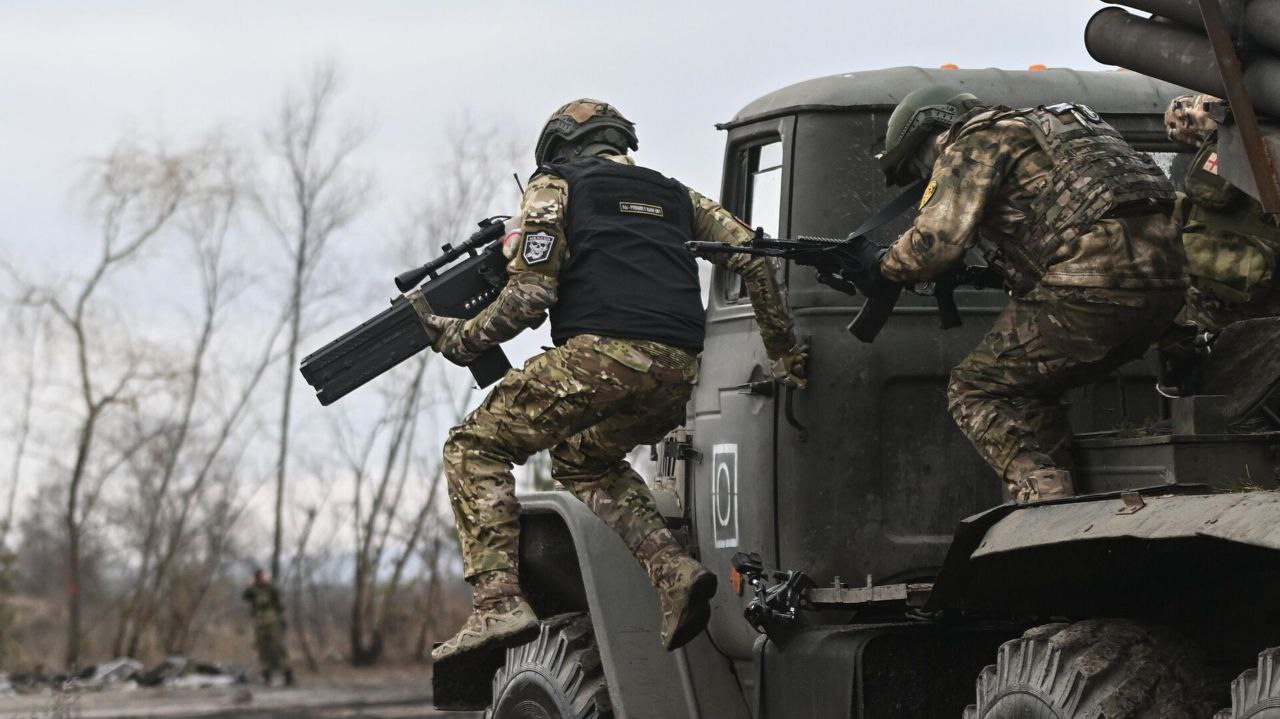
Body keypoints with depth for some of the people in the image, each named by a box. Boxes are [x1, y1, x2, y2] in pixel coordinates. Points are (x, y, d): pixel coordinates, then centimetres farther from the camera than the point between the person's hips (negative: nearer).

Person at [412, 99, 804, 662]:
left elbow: (528, 296, 2)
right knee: (582, 460, 31)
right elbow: (753, 259, 20)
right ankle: (674, 571, 9)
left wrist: (459, 340, 16)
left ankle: (499, 603, -12)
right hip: (679, 373, 6)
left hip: (601, 356, -6)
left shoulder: (555, 187, 14)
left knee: (476, 446, 7)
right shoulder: (673, 195, 30)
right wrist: (785, 355, 23)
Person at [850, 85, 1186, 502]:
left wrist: (883, 266, 10)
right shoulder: (1038, 128, 33)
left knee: (974, 390, 1)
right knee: (1028, 389, 23)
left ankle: (1045, 498, -16)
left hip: (1101, 277, -9)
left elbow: (938, 241, -7)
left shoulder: (974, 142, 5)